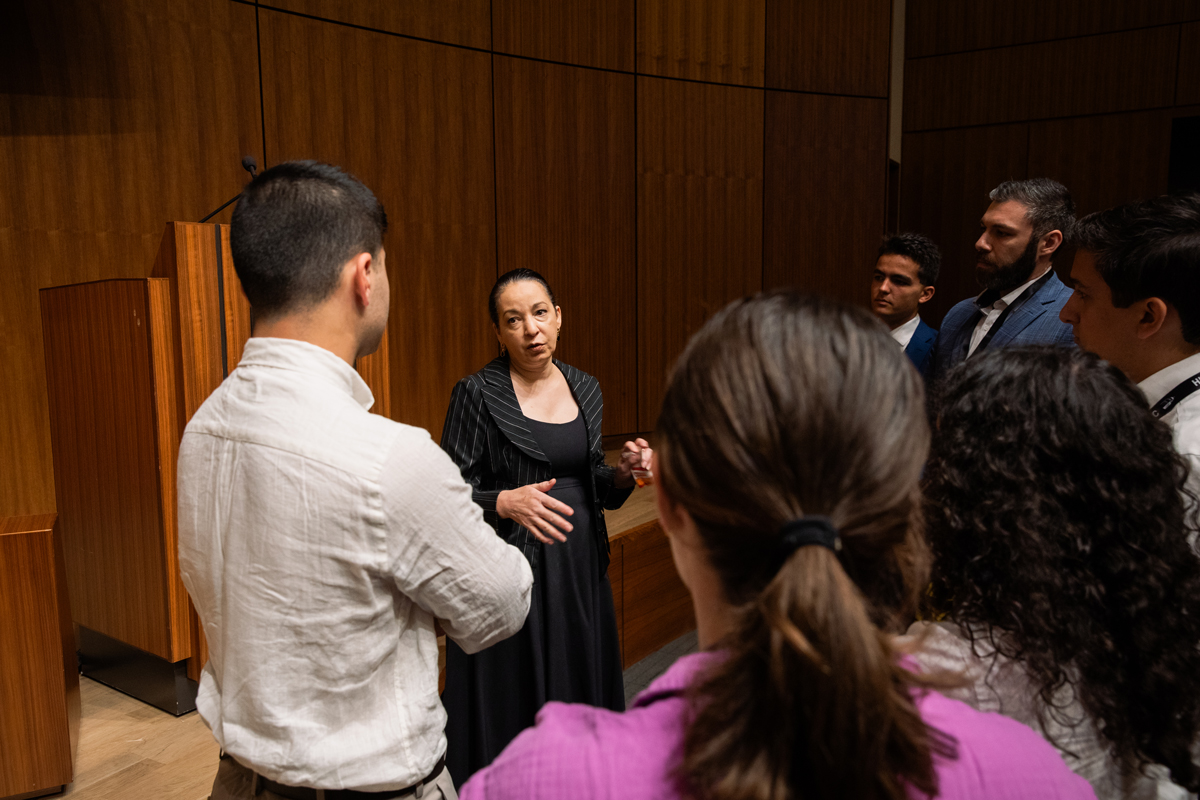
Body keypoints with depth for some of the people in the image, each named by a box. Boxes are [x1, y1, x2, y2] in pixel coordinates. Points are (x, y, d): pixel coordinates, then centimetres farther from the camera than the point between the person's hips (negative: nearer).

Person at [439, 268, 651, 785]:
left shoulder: (585, 388, 7)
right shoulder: (477, 393, -9)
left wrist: (622, 473, -5)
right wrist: (506, 502, -27)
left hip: (581, 569, 5)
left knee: (580, 687, 14)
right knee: (512, 708, 4)